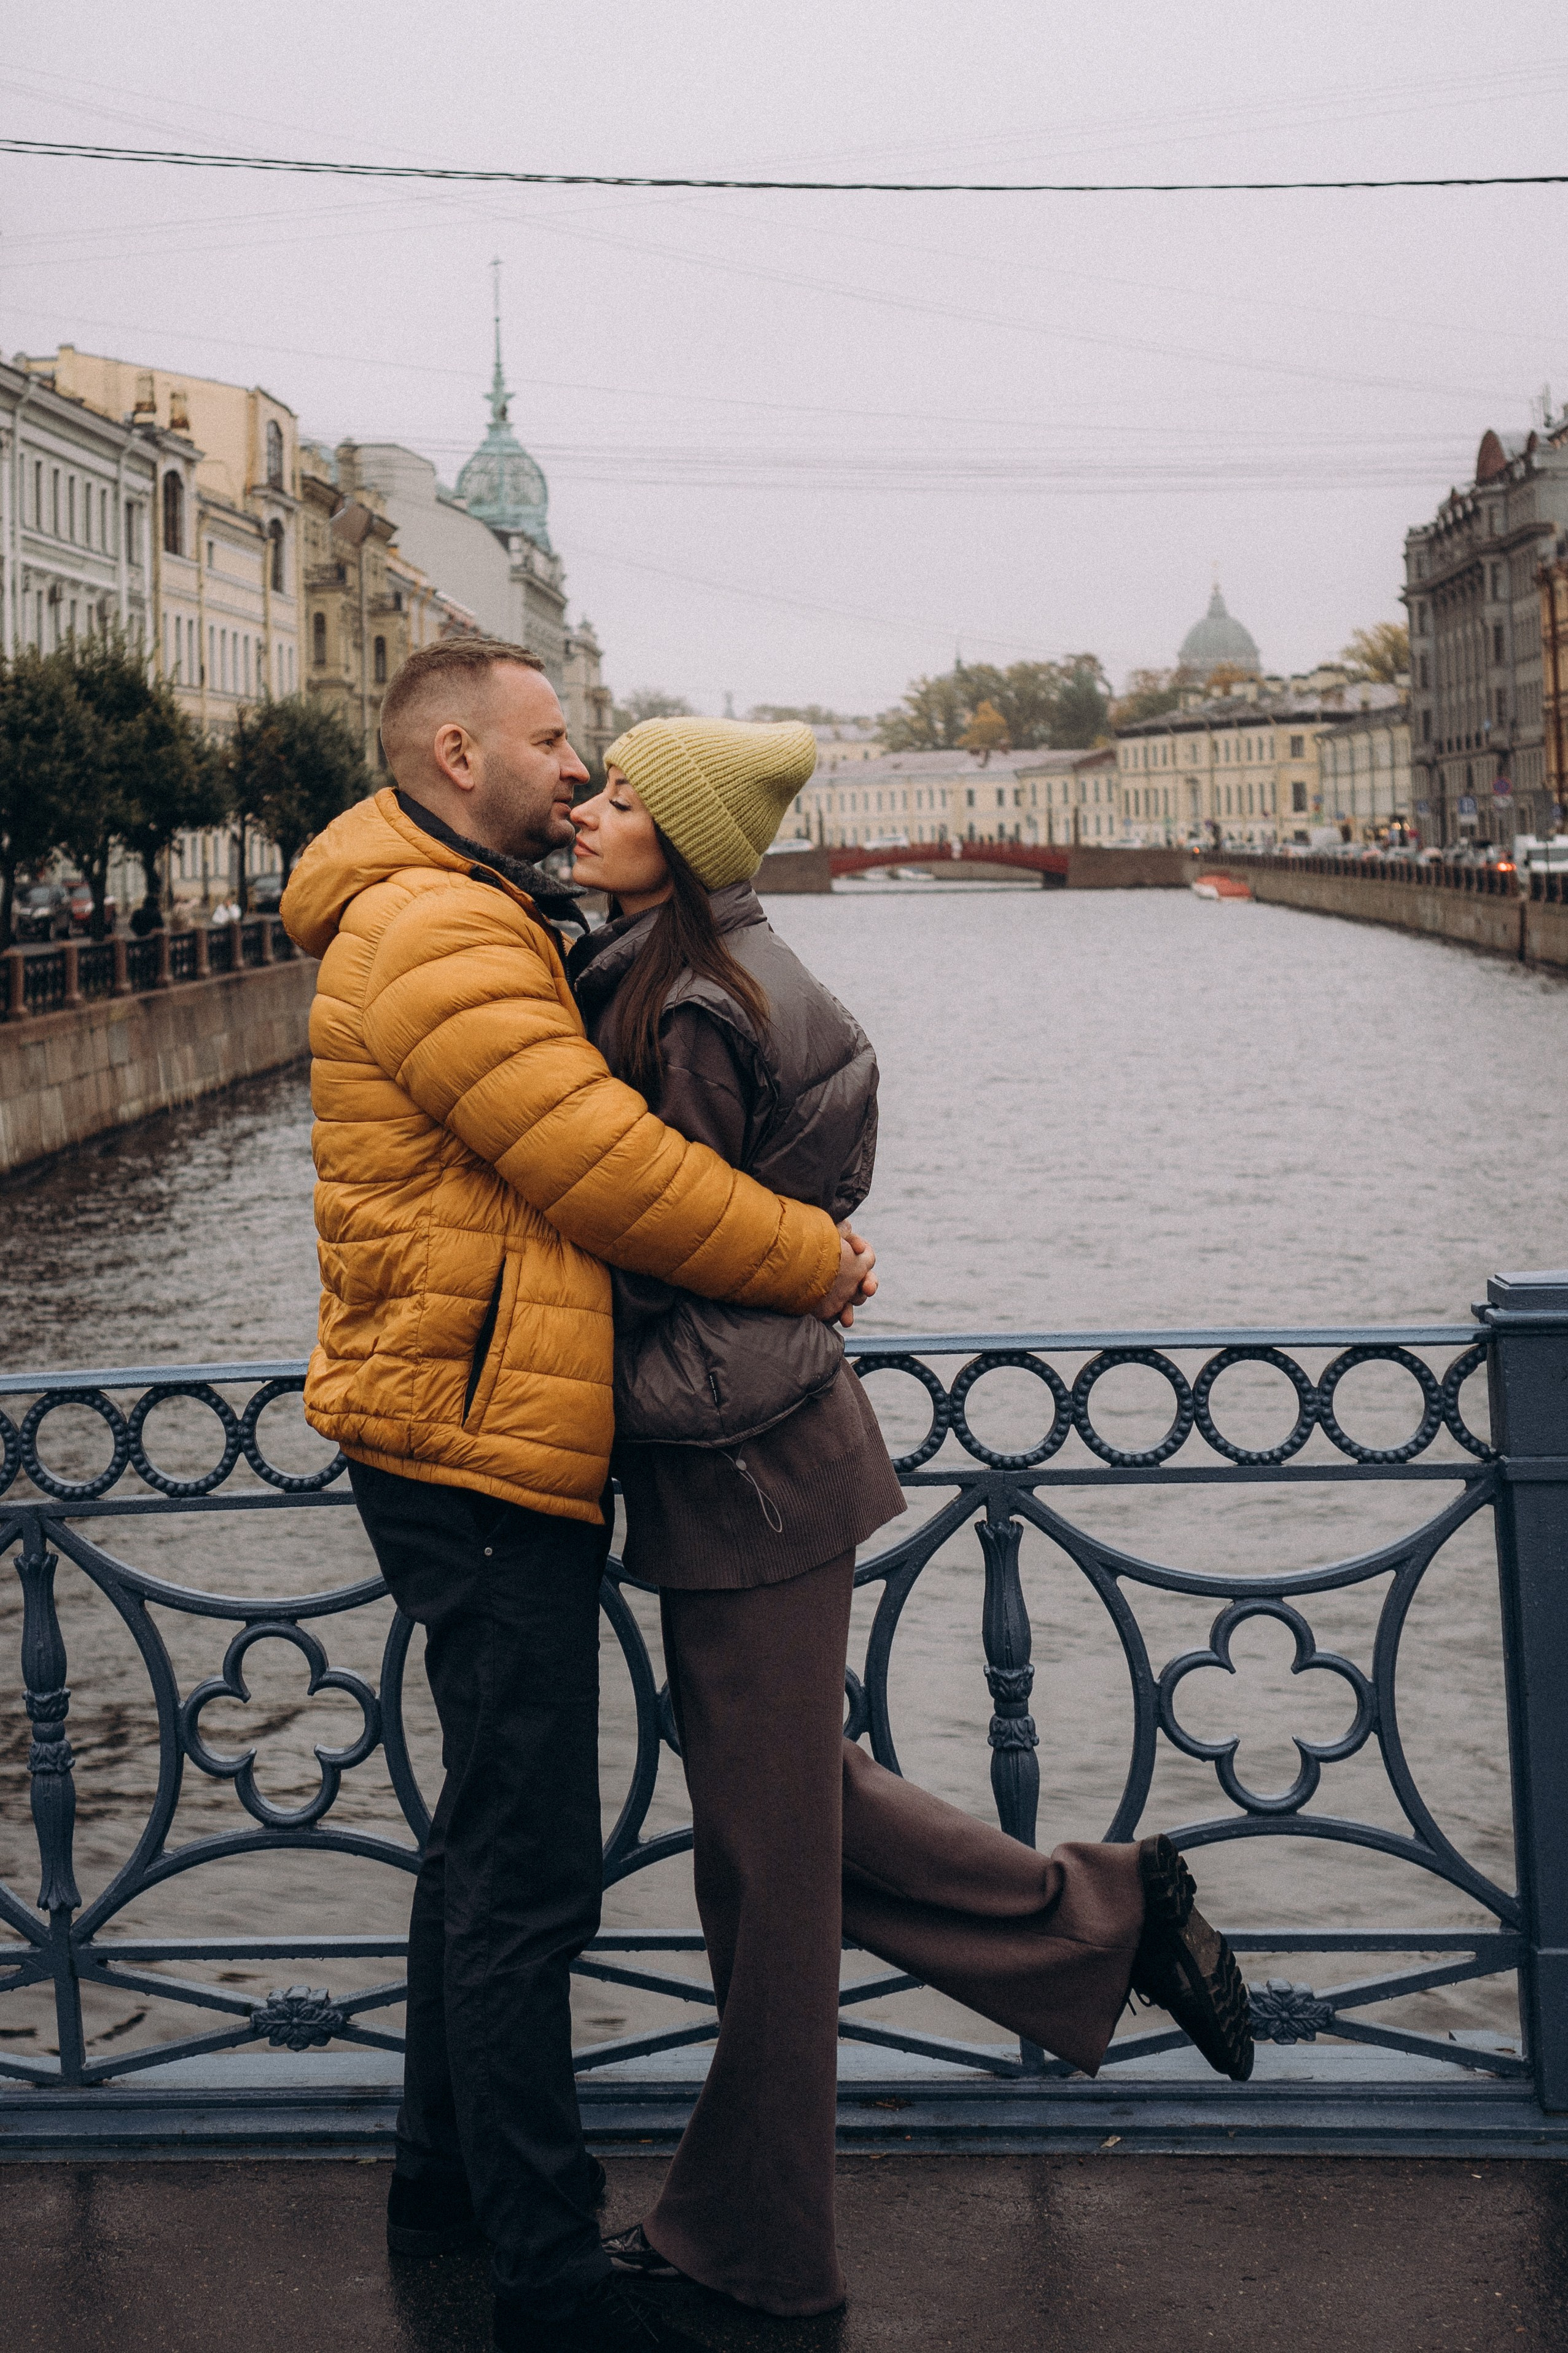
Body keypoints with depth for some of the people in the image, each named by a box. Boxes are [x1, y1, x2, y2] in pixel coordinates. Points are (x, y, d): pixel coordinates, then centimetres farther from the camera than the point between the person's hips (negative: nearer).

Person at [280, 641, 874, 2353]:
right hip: (483, 1449, -11)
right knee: (528, 1872, -5)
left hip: (474, 1447, 11)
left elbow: (574, 1154, 19)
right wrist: (818, 1260, -8)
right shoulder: (437, 940, -17)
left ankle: (447, 2173, 35)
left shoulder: (467, 928, 18)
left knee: (490, 1834, 21)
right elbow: (612, 1172, -21)